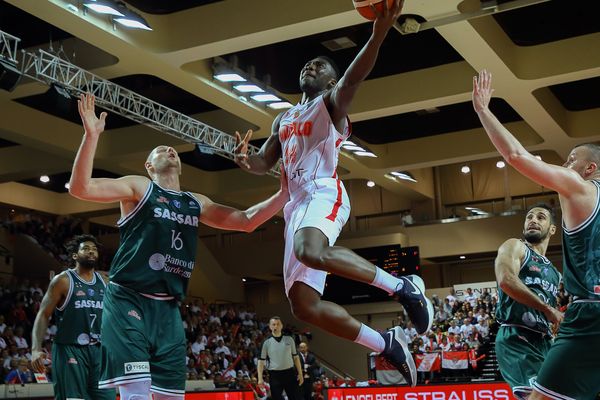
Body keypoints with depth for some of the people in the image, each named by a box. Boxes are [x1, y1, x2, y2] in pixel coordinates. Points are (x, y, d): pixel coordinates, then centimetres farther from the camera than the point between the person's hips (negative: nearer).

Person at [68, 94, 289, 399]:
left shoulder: (196, 203, 18)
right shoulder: (139, 187, 2)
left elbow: (246, 221, 18)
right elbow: (80, 188, -11)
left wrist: (285, 193, 8)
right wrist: (91, 136, -23)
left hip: (167, 308, 6)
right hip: (127, 301, -6)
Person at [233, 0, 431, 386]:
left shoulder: (332, 103, 9)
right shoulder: (283, 119, 30)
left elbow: (353, 78, -13)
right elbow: (265, 163, 27)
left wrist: (378, 34, -32)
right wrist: (245, 159, 1)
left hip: (324, 195, -7)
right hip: (297, 204, 7)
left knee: (311, 251, -40)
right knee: (304, 304, -5)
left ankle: (403, 285, -25)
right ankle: (387, 344, 6)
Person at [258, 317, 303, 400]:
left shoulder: (289, 339, 6)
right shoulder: (266, 342, 0)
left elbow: (295, 357, 11)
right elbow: (261, 361, 0)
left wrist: (300, 374, 6)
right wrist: (260, 378, -9)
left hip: (290, 373, 2)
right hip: (275, 375, -2)